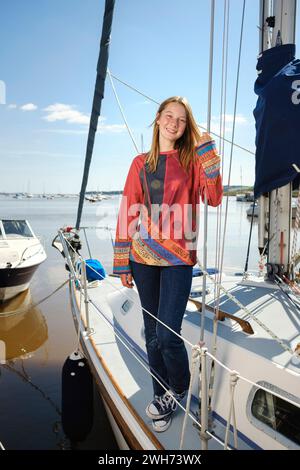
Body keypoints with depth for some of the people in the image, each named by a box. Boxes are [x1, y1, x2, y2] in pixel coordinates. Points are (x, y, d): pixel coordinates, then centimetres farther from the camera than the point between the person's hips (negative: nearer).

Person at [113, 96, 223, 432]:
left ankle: (179, 390, 23)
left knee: (167, 335, -8)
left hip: (178, 258, -3)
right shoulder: (141, 163, 10)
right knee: (152, 333, 12)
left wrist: (206, 150, -13)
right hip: (143, 257, 3)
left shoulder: (192, 160, 5)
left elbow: (213, 198, -11)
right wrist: (122, 263, 3)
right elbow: (128, 213, 6)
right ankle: (161, 394, 33)